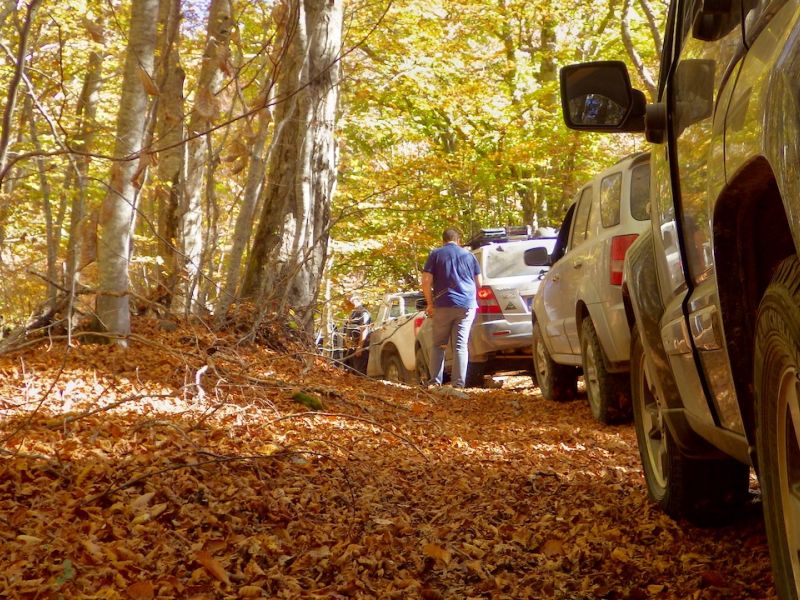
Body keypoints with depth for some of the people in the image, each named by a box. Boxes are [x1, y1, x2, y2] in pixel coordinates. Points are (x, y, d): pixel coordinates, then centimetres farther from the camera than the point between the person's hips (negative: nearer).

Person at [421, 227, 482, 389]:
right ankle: (458, 383, -6)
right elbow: (479, 283, 13)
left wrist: (430, 304, 6)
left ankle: (435, 382, 2)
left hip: (443, 305, -1)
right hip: (467, 305, 1)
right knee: (461, 345, 0)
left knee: (438, 345, 9)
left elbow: (426, 282, -4)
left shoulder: (435, 254, 4)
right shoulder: (469, 255, 10)